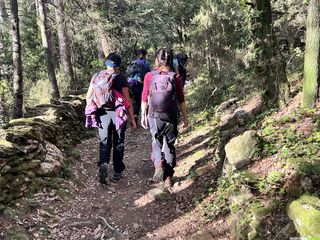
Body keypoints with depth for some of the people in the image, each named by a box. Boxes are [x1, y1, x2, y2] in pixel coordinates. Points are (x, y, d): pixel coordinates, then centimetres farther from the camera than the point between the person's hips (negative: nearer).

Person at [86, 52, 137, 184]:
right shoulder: (120, 77, -5)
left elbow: (88, 96, 7)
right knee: (118, 144, 11)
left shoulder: (96, 76, 6)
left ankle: (103, 164, -16)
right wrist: (132, 118, -2)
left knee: (104, 143, 10)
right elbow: (127, 100, -7)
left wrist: (91, 112, 19)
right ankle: (117, 172, 17)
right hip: (117, 113, -2)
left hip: (101, 113, 2)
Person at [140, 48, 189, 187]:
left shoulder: (149, 76, -6)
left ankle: (158, 164, -7)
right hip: (171, 118, 0)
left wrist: (143, 115, 8)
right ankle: (169, 177, 17)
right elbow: (181, 100, -2)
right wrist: (185, 117, 8)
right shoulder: (176, 77, -5)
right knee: (169, 146, 13)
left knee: (156, 142, 19)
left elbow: (145, 98, -3)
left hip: (154, 117, 0)